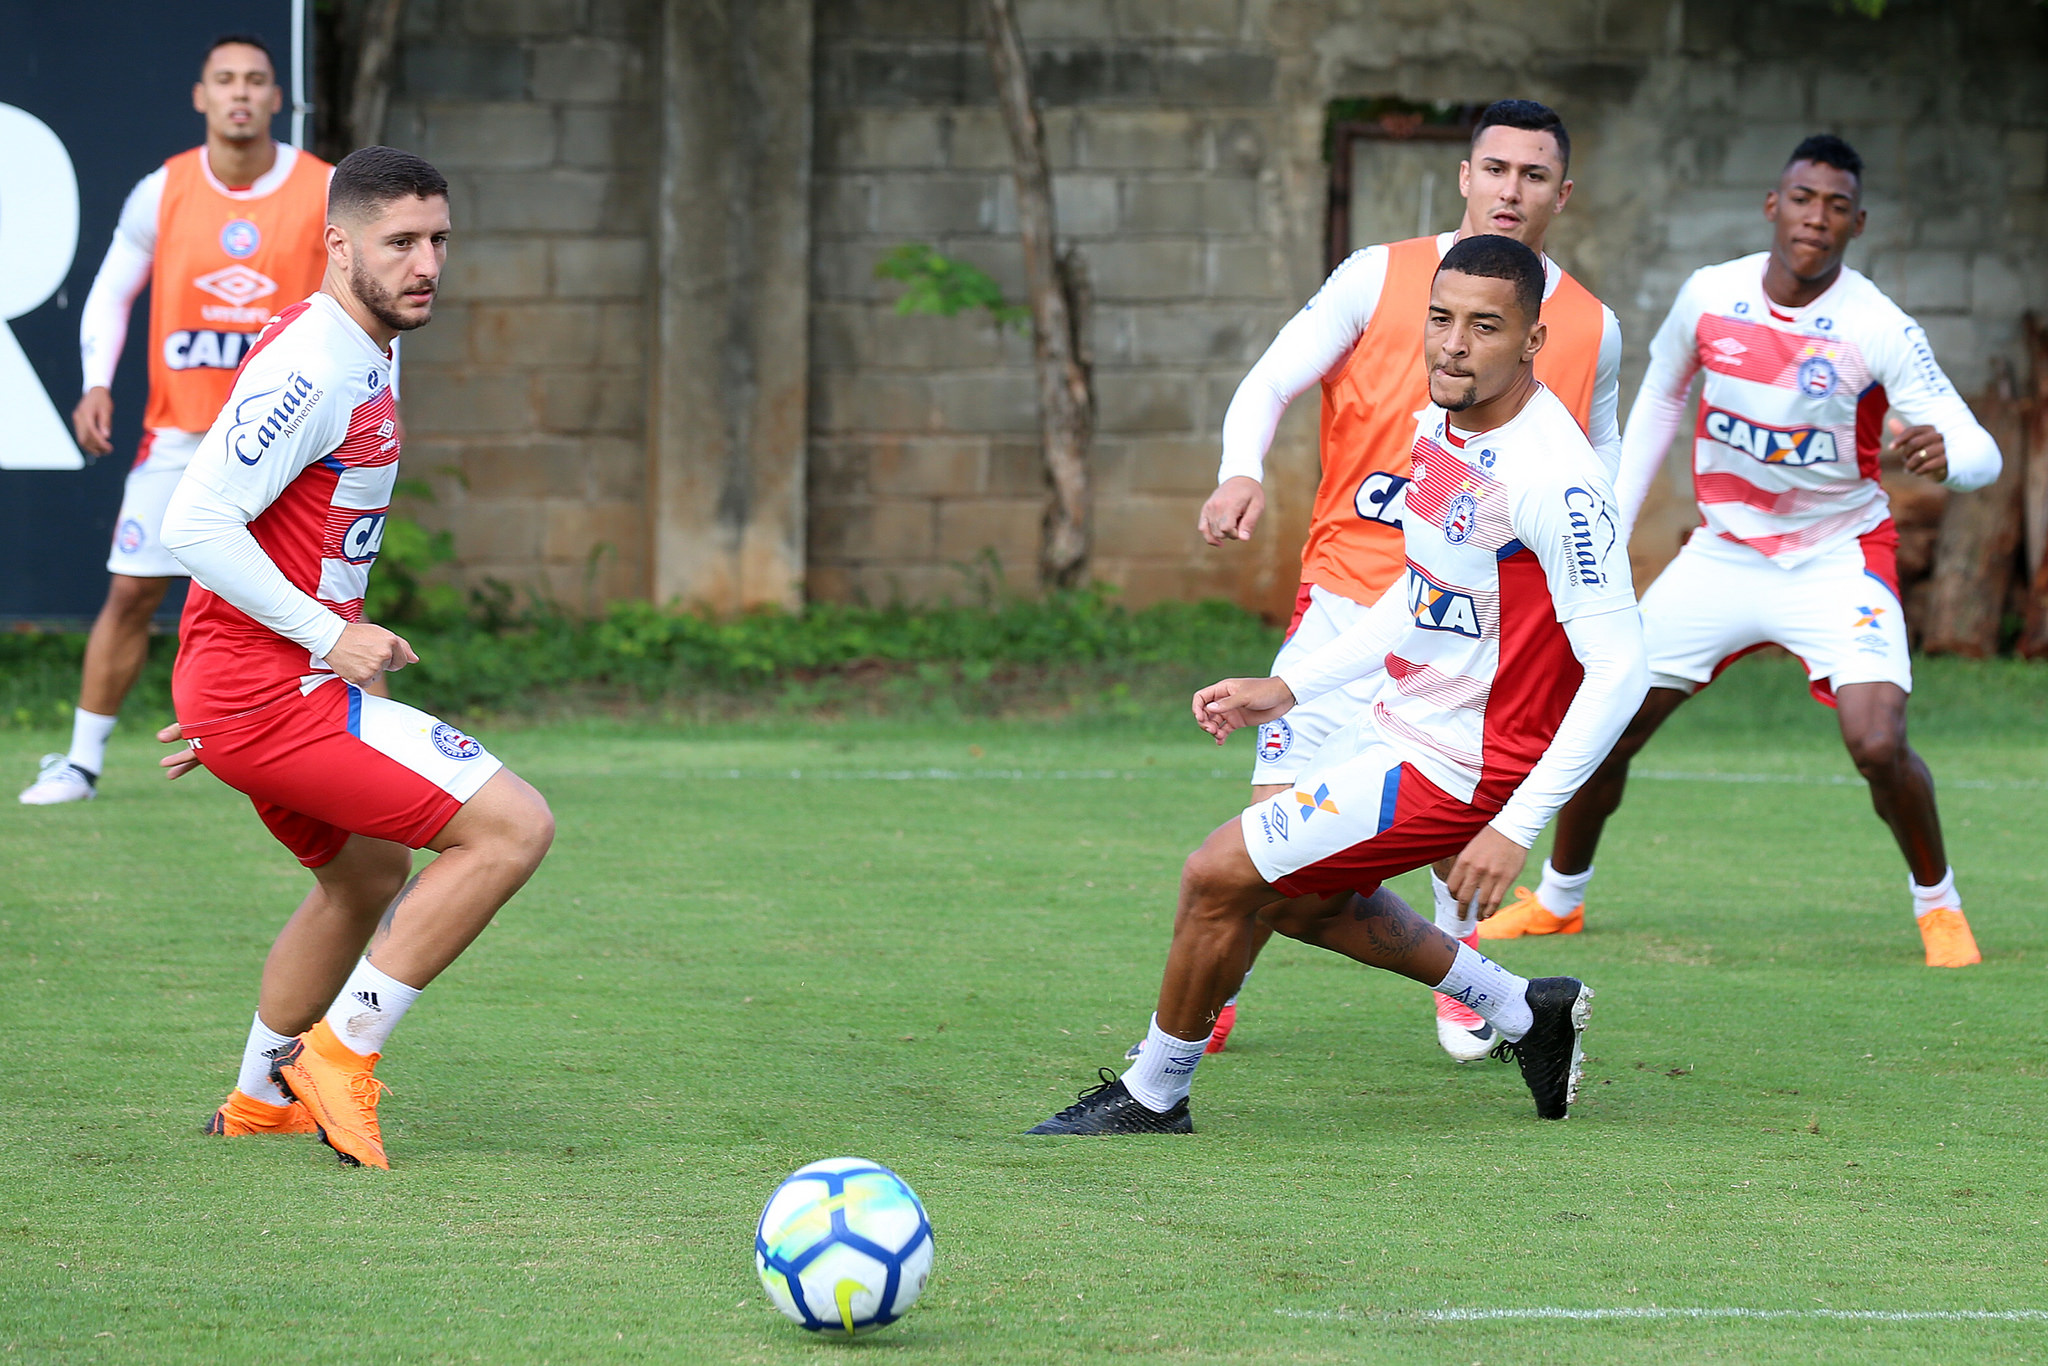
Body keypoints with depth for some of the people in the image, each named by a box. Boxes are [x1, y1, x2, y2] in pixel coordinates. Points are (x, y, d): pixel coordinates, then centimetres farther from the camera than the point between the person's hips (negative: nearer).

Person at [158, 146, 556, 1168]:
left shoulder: (370, 355, 14)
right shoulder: (312, 365, -19)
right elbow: (195, 524, -25)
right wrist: (332, 636, -21)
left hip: (248, 685, 10)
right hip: (271, 691, -10)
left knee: (369, 875, 30)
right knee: (514, 828, -13)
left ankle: (261, 1099, 41)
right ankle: (341, 1056, -7)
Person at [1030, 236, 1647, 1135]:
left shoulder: (1554, 479, -27)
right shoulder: (1441, 423, 1)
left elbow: (1619, 669, -27)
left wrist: (1516, 827, -29)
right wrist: (1291, 687, 13)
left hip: (1457, 769, -10)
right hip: (1398, 722, 10)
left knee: (1218, 877, -8)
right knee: (1294, 894, 28)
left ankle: (1153, 1094, 14)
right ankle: (1522, 1011, 34)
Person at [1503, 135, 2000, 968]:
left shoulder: (1880, 330, -19)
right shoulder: (1710, 297, -8)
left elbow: (1980, 454, -22)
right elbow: (1659, 397, 11)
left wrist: (1943, 455, -47)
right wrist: (1610, 529, 10)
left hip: (1838, 557, -4)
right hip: (1724, 549, 4)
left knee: (1878, 744, -22)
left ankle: (1937, 905, 4)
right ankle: (1557, 900, 27)